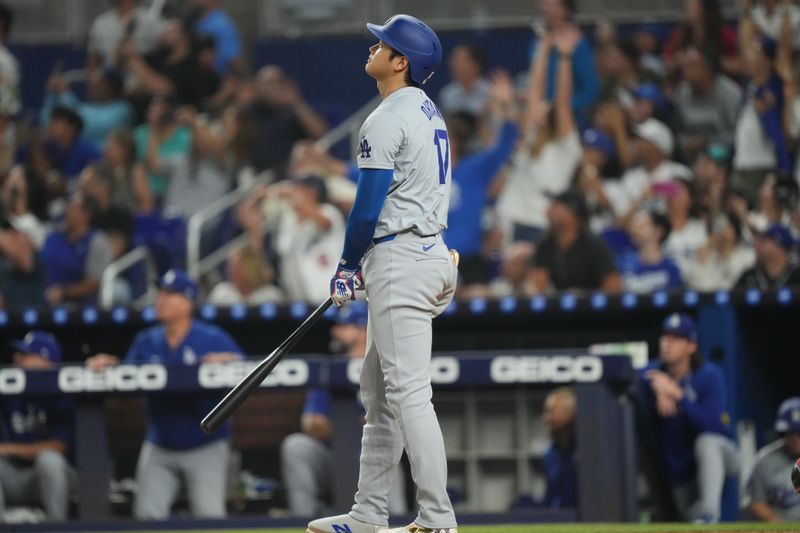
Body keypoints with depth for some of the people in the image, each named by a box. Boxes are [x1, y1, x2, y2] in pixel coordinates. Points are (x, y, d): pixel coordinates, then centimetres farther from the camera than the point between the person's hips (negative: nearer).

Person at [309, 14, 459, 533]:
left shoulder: (388, 120, -14)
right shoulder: (430, 113, 16)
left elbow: (368, 208, -17)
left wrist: (347, 266, -3)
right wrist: (362, 264, 21)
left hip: (400, 262, -11)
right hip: (431, 252, 11)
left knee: (409, 393, -11)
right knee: (378, 390, 16)